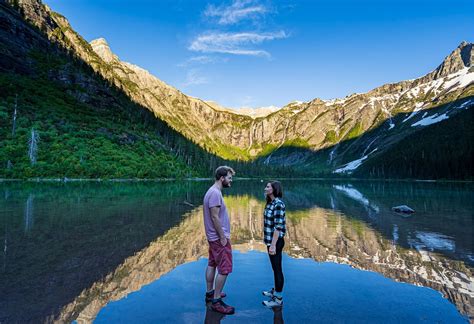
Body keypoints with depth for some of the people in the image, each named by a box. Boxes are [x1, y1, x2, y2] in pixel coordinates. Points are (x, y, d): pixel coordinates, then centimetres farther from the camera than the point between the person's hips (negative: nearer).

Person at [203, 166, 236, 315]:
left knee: (212, 264, 19)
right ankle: (216, 301, 7)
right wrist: (223, 237, -19)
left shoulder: (213, 191, 9)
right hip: (219, 238, -10)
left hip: (214, 237, 10)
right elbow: (215, 217, -25)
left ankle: (210, 293, 33)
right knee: (224, 269, -3)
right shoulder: (215, 193, -22)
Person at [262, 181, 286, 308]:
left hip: (275, 241, -9)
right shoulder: (271, 202, 7)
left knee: (277, 269, 3)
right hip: (270, 240, 9)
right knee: (275, 267, 21)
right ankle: (275, 291, 37)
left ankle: (278, 299, 16)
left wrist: (273, 245, -23)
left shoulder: (278, 204, -21)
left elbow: (278, 226, -23)